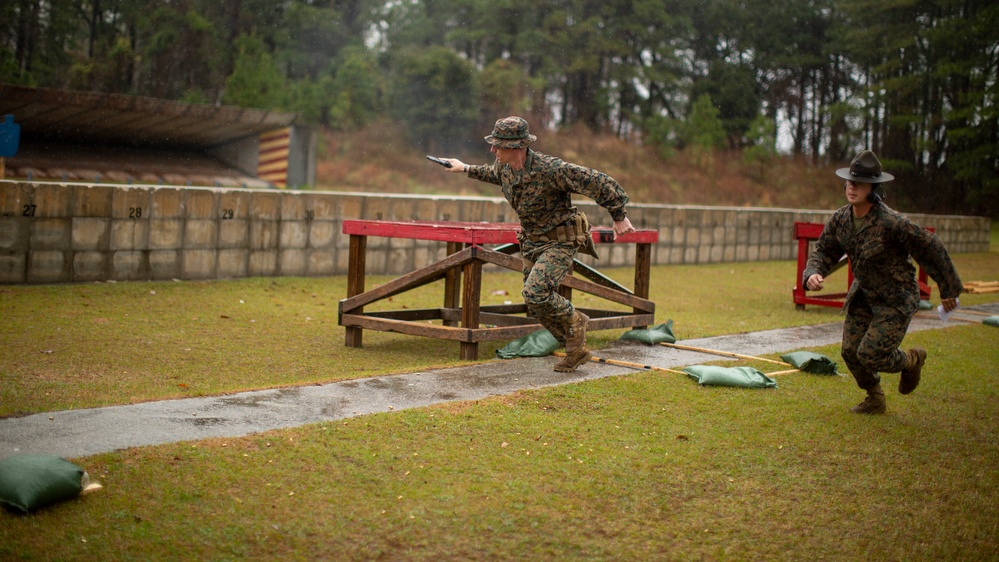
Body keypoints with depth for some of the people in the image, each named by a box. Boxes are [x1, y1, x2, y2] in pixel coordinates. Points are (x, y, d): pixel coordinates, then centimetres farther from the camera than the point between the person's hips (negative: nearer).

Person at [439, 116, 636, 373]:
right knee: (537, 304, 7)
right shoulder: (504, 166, -6)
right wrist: (466, 169, 27)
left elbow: (601, 183, -24)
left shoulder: (551, 169, -30)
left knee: (536, 293, -24)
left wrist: (619, 216, -17)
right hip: (532, 242, 8)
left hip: (559, 241, -8)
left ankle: (574, 321, 4)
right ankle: (577, 350, 22)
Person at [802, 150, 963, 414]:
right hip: (863, 294, 7)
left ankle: (911, 361, 23)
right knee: (851, 351, 8)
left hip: (896, 299, -7)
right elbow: (824, 250, 3)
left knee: (871, 355, -12)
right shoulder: (841, 219, -9)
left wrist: (948, 290, -7)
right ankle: (875, 400, 34)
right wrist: (813, 274, -20)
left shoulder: (892, 223, -28)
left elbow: (932, 250, -17)